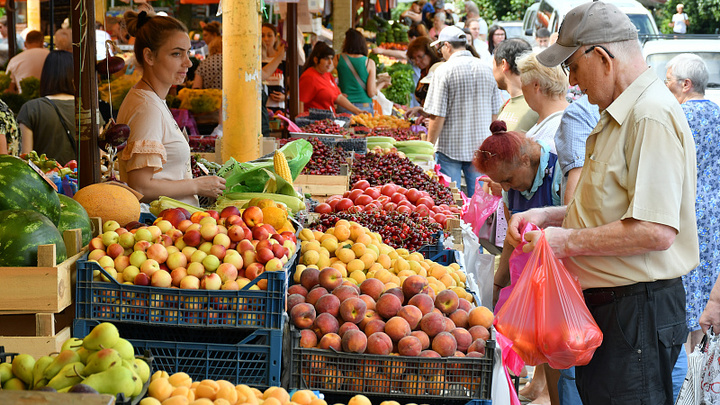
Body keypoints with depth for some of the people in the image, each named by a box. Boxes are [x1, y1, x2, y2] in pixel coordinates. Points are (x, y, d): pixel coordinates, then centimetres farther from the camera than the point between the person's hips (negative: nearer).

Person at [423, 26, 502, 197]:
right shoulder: (486, 69, 5)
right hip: (480, 147, 5)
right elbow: (495, 111, 11)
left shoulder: (444, 71, -11)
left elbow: (437, 116, -13)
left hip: (451, 147, -4)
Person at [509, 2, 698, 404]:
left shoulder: (651, 117, -20)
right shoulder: (622, 115, 15)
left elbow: (656, 231, -27)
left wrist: (568, 241, -18)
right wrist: (547, 216, 11)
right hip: (606, 304, 10)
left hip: (638, 312, -10)